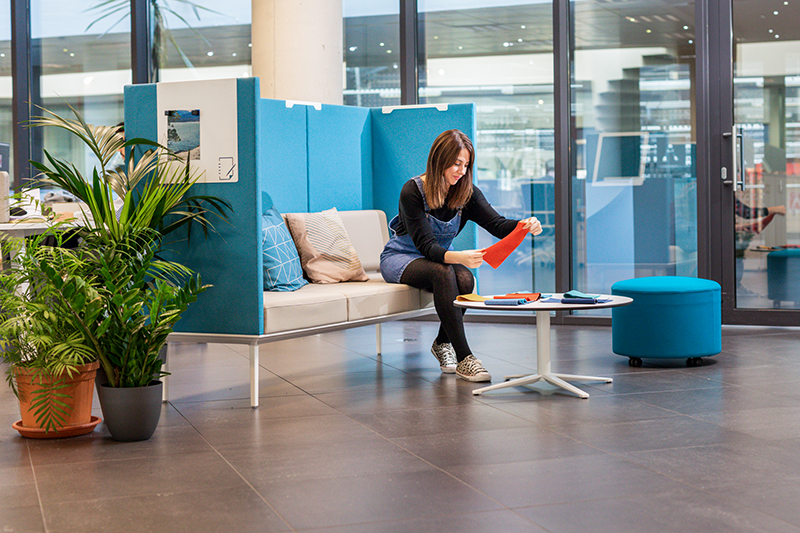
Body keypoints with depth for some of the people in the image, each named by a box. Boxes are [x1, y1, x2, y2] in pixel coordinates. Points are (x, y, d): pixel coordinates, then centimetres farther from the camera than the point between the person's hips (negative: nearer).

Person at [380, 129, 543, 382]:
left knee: (465, 279, -29)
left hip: (441, 258, 5)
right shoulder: (413, 191, -23)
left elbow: (496, 224, -20)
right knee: (443, 273, -36)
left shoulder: (466, 193, -8)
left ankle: (442, 343, -4)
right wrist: (458, 257, -50)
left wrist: (523, 226, -43)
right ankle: (463, 357, -36)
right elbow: (426, 246, -30)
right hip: (400, 259, -5)